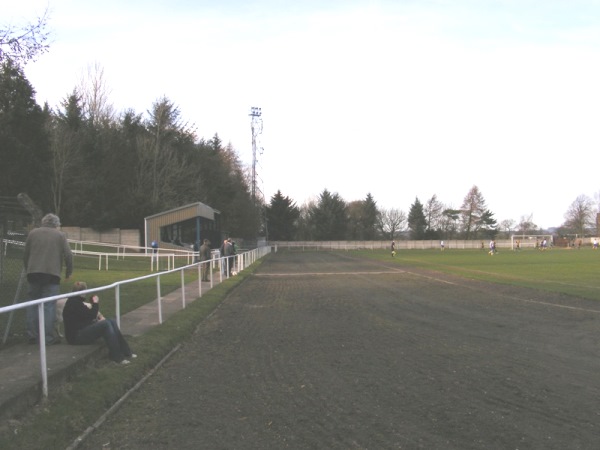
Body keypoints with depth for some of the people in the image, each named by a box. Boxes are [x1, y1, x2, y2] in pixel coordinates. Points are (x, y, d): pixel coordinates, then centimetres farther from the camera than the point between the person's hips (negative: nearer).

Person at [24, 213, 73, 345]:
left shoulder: (33, 233, 12)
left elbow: (26, 255, 14)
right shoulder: (60, 235, 4)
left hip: (33, 273, 3)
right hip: (52, 274, -3)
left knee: (33, 304, 12)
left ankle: (32, 335, 12)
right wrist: (68, 272, 12)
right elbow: (68, 255, -1)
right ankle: (48, 337, -2)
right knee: (49, 306, -1)